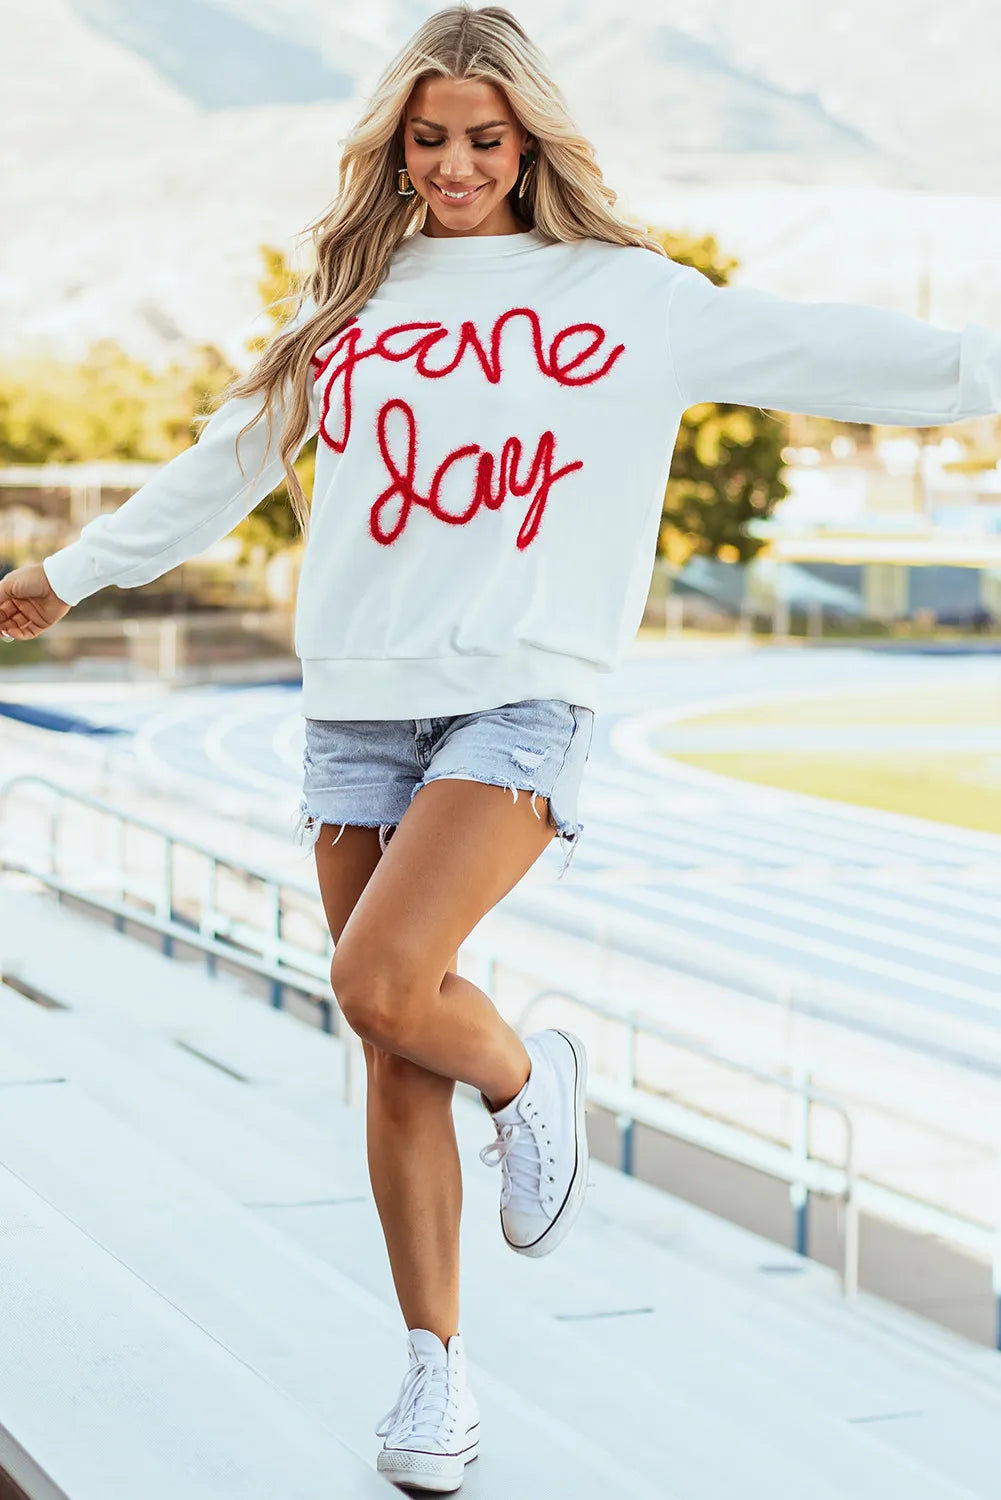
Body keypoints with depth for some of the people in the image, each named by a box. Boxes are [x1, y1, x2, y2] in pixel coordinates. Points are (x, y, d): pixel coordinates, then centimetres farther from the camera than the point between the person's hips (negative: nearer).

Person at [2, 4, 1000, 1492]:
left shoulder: (630, 295, 5)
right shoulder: (353, 303, 15)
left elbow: (827, 352, 1)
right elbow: (223, 462, 27)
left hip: (521, 696, -4)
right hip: (357, 700, 4)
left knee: (383, 986, -23)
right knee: (394, 1061, 5)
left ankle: (527, 1075, 11)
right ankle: (436, 1369, 18)